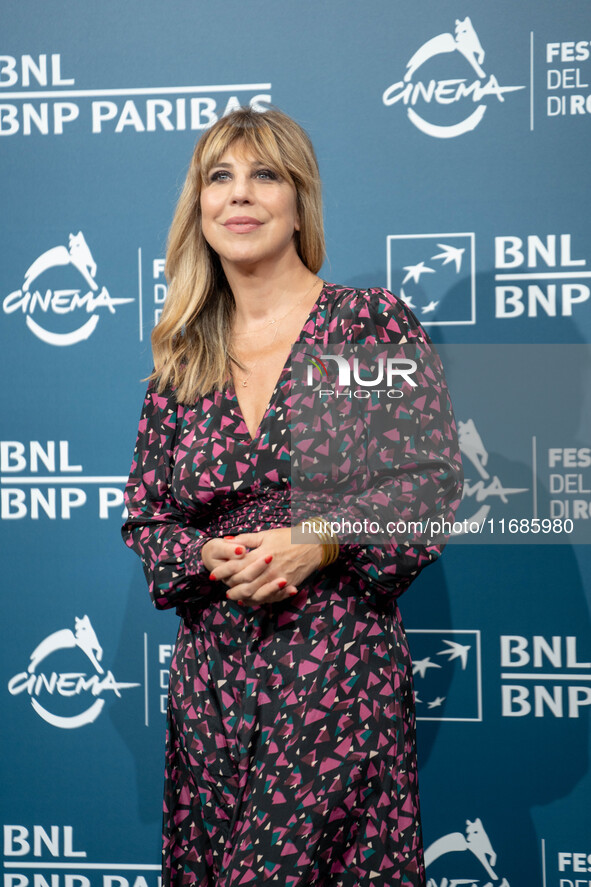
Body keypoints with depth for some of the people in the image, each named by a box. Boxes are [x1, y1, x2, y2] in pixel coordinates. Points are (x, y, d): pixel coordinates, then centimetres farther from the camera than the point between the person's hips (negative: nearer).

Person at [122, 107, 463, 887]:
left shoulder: (372, 320, -1)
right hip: (211, 669, 4)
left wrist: (320, 542, -15)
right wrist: (213, 558, -9)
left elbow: (436, 480, -3)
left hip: (340, 658, -4)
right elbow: (146, 517, 12)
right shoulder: (181, 361, 10)